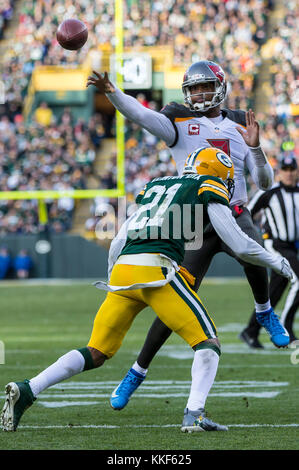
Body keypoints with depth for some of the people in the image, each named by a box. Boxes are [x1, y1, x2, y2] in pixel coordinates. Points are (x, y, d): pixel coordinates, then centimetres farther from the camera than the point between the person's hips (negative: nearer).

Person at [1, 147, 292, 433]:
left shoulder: (155, 187, 31)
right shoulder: (209, 188, 14)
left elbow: (117, 244, 27)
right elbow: (240, 245, 9)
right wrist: (277, 262, 25)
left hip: (122, 269, 6)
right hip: (155, 269, -6)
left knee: (96, 354, 12)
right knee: (208, 342, 3)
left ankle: (26, 390, -2)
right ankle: (194, 415, -17)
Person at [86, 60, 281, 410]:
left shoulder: (239, 128, 11)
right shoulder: (179, 124, 4)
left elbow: (265, 183, 8)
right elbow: (141, 115, -16)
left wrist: (255, 147, -9)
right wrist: (111, 92, -33)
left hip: (234, 217, 1)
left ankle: (264, 311, -5)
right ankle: (137, 372, 11)